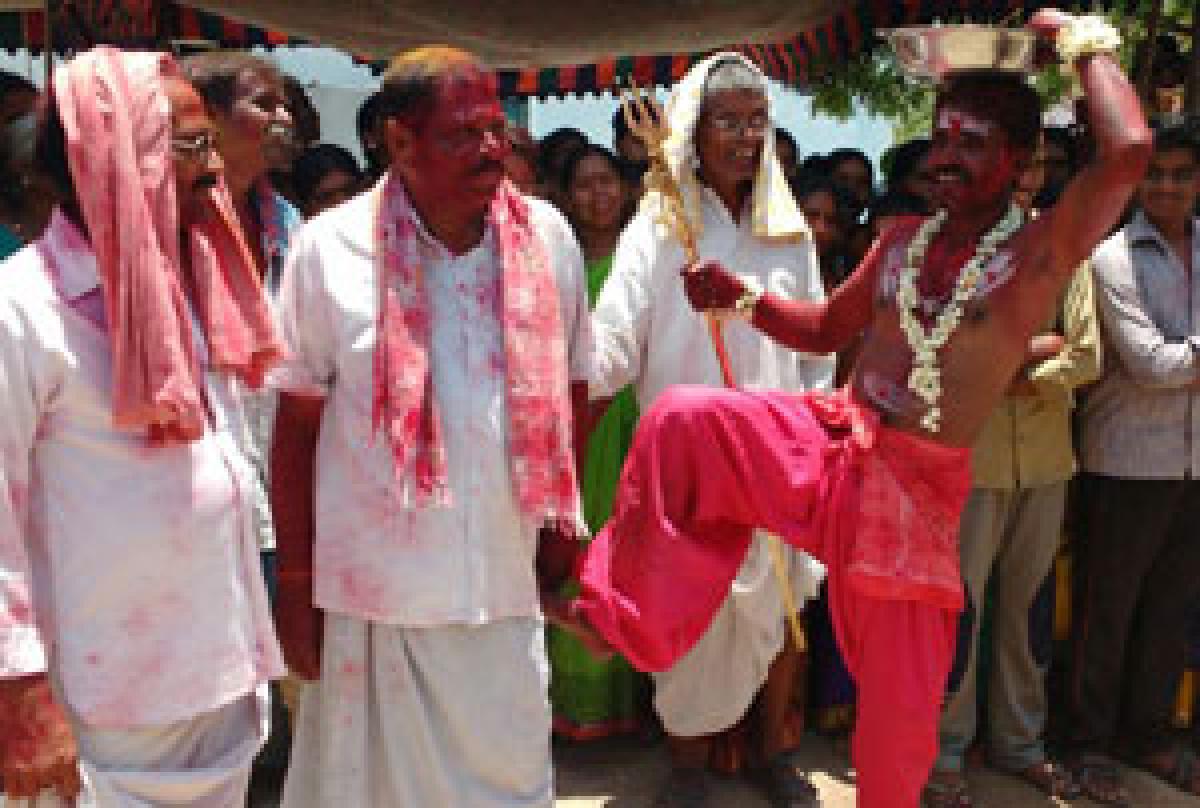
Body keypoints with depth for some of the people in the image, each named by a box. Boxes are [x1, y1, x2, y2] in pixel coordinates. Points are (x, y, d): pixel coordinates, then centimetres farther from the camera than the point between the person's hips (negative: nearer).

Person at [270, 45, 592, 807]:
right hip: (374, 587, -2)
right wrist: (294, 581, -1)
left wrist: (561, 521, 11)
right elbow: (297, 426, -3)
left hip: (506, 582, 2)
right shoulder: (330, 246, -8)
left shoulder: (548, 235, -1)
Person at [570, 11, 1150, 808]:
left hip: (917, 485, -3)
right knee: (684, 416, -23)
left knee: (903, 704, 6)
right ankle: (626, 615, -10)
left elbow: (1129, 151, -25)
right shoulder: (902, 240, 10)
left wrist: (1084, 38, -10)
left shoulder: (1042, 249, -6)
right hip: (826, 441, 4)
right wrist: (742, 296, 3)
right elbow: (825, 329, 21)